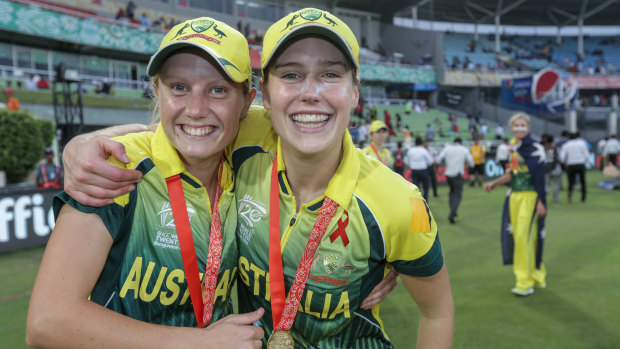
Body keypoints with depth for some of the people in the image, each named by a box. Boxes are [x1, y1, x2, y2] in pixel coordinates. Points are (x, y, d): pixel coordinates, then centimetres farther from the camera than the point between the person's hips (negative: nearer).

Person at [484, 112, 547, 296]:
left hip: (529, 197, -7)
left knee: (524, 237, -10)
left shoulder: (535, 148, -8)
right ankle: (538, 276, 25)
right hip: (514, 197, 7)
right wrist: (493, 184, 15)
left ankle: (525, 282, -1)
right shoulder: (514, 148, 13)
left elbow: (540, 176, -11)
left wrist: (541, 202, -14)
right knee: (517, 237, 8)